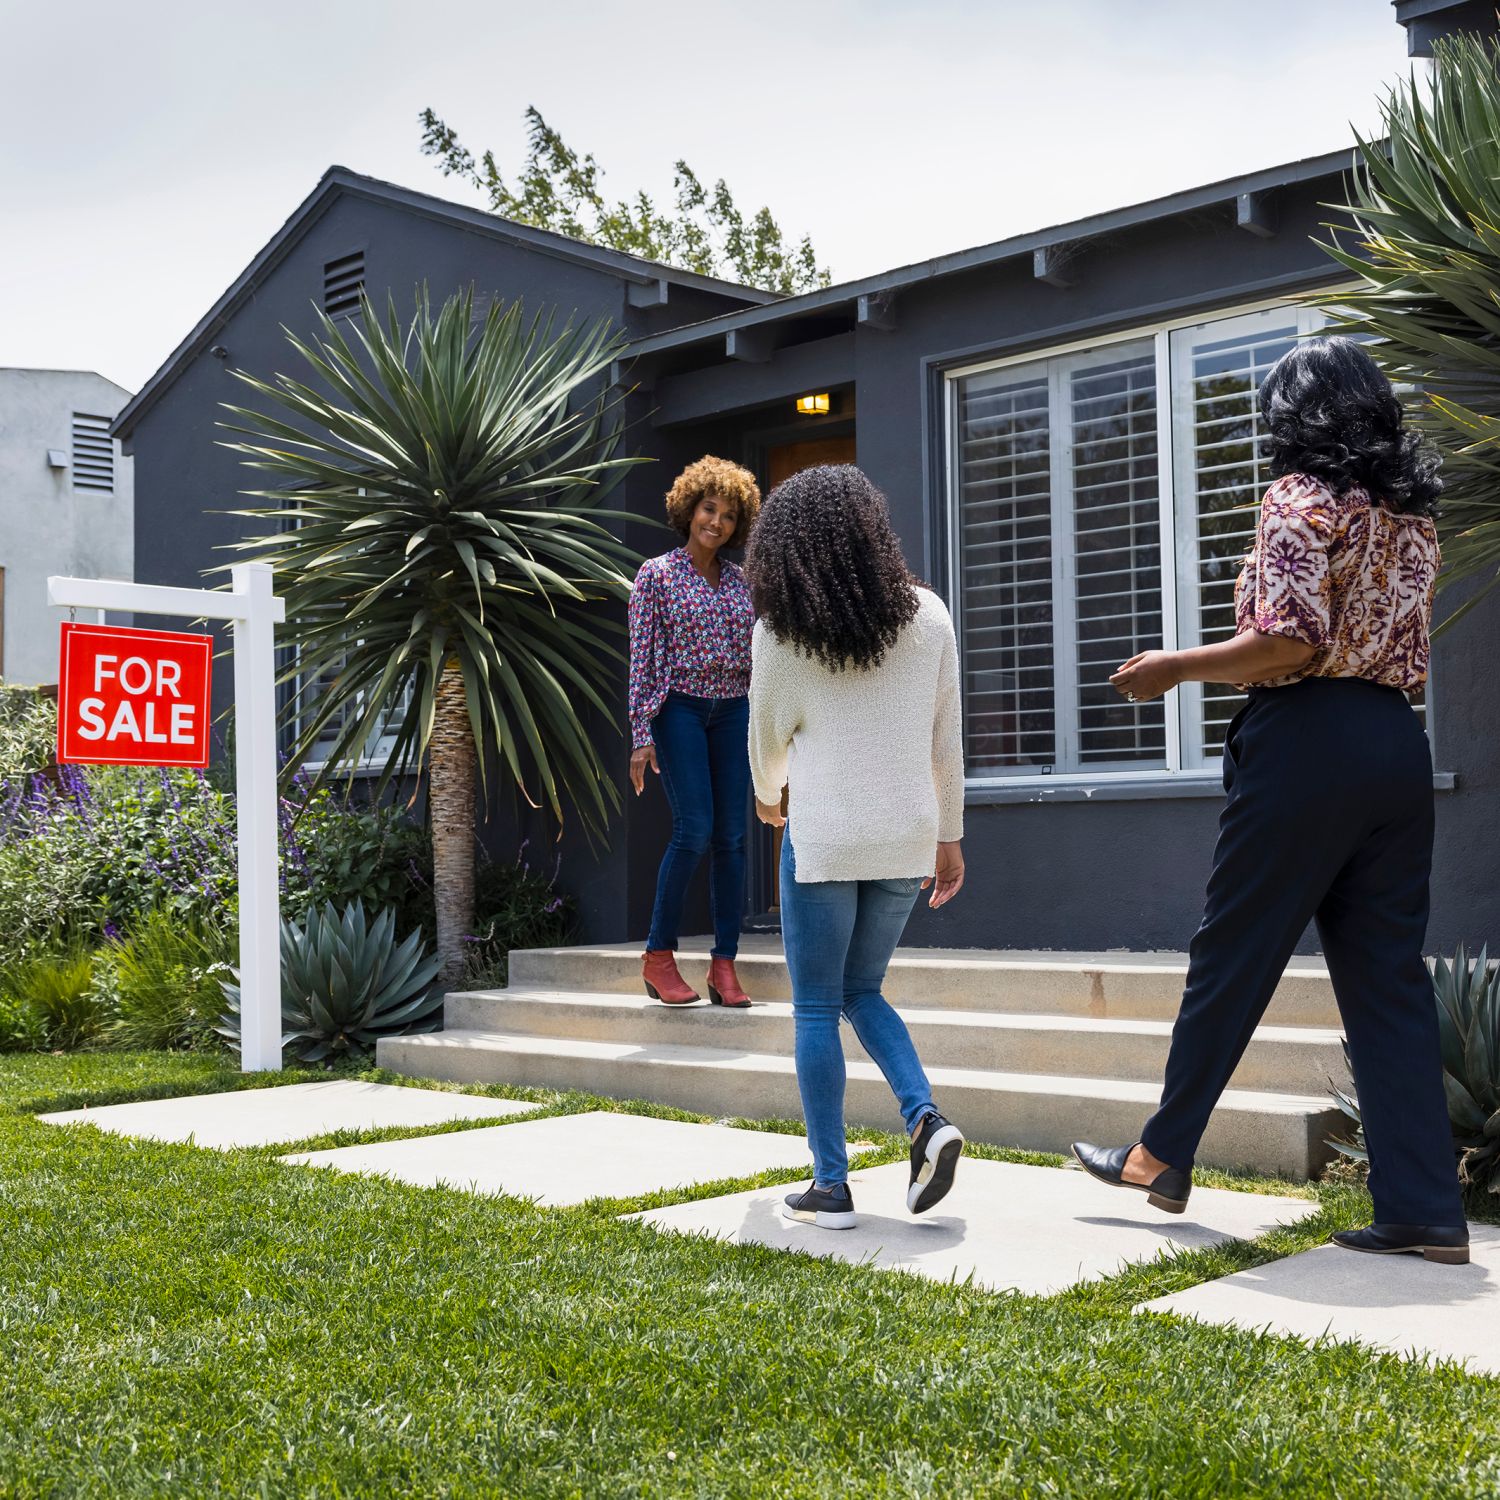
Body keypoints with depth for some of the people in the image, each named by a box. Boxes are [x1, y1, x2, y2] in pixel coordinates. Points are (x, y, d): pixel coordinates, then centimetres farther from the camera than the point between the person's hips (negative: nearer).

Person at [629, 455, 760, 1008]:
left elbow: (753, 656, 15)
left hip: (733, 712, 5)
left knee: (732, 836, -1)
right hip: (680, 708, -4)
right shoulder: (656, 574, -1)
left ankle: (724, 967, 3)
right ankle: (659, 956, 0)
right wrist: (641, 734, -11)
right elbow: (642, 657, -5)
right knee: (694, 829, -14)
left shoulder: (738, 579, 12)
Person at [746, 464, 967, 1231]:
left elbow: (768, 736, 5)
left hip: (824, 835, -4)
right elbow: (946, 740, 6)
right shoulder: (926, 616, 3)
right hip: (907, 836, 4)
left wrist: (769, 796, 27)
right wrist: (949, 835, 15)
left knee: (817, 1009, 7)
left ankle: (831, 1187, 7)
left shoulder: (780, 632, -6)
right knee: (861, 991, 20)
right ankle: (927, 1119, 0)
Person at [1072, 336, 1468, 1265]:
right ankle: (1426, 1210, 6)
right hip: (1397, 744, 7)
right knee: (1388, 974, 7)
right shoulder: (1412, 511, 15)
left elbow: (1289, 644, -18)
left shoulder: (1301, 496, -7)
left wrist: (1176, 668, -6)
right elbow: (1403, 645, 18)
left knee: (1232, 954, 5)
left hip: (1308, 739, -7)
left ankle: (1165, 1155, 18)